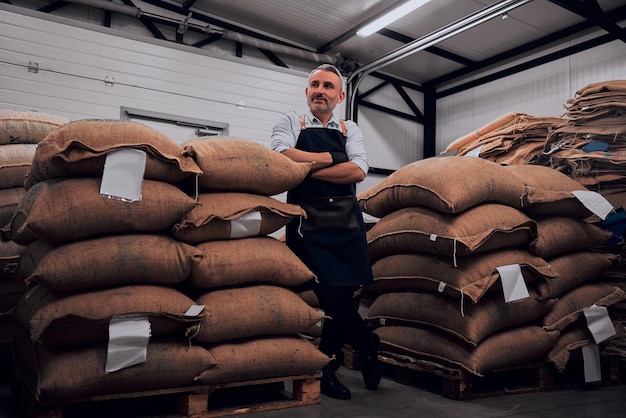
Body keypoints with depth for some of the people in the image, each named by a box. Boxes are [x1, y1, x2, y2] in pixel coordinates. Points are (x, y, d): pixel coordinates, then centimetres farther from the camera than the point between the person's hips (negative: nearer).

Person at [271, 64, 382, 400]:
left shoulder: (350, 129, 16)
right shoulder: (290, 122, 10)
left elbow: (358, 171, -3)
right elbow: (284, 157, -13)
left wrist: (308, 168, -10)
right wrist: (332, 158, -6)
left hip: (347, 222, 3)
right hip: (308, 222, -3)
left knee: (344, 294, 3)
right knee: (330, 295, -10)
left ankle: (327, 366, 23)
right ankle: (369, 347, 17)